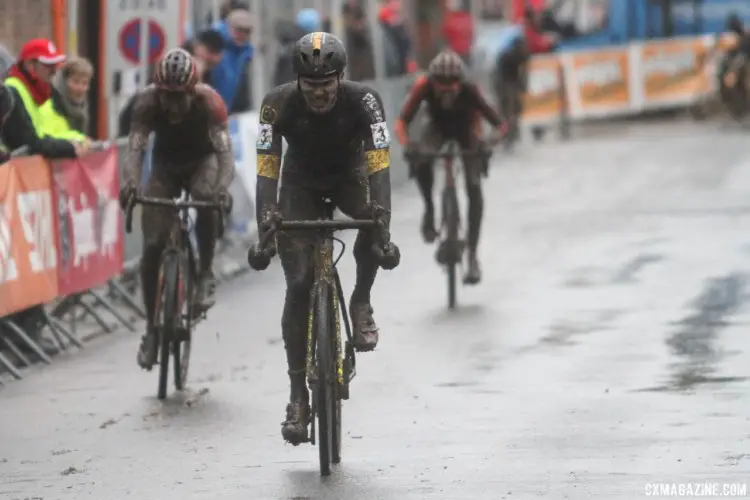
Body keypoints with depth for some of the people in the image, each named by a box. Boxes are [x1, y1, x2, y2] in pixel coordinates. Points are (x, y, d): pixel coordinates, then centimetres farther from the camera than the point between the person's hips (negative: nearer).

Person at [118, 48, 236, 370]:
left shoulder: (209, 102, -32)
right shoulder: (147, 102, -28)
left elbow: (225, 152, -39)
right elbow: (135, 148, -37)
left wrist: (222, 187, -59)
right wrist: (131, 182, -57)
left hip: (203, 161, -1)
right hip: (166, 166, 2)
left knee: (207, 199, -37)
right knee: (152, 246, -10)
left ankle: (206, 275, -17)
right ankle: (152, 327, 3)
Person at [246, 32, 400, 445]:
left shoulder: (362, 100, -30)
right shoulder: (279, 104, -28)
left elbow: (378, 164, -34)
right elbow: (267, 170, -29)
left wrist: (382, 229, -46)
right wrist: (264, 232, -42)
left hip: (349, 175, 0)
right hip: (301, 182, 0)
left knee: (371, 222, -36)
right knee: (298, 286, -13)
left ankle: (361, 303, -8)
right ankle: (298, 393, -6)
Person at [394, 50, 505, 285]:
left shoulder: (469, 90, -36)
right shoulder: (423, 87, -34)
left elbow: (499, 124, -33)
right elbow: (402, 122, -33)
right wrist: (407, 145, -51)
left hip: (466, 128, 0)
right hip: (438, 126, 1)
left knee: (474, 187, -14)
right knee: (421, 161, -32)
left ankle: (472, 255, -5)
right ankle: (429, 208, -4)